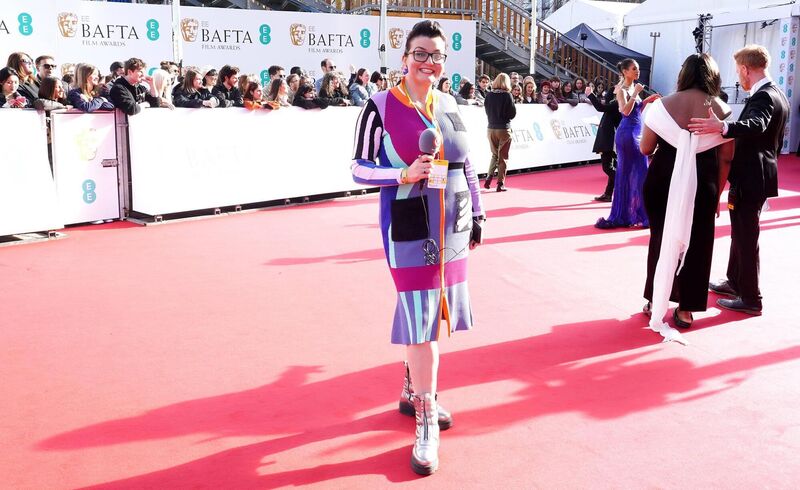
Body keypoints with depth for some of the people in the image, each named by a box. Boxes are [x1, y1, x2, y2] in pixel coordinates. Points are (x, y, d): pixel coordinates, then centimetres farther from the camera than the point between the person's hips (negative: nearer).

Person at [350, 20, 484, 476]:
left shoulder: (450, 105, 8)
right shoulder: (381, 106, -8)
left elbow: (466, 165, 15)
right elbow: (360, 168, -7)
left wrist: (477, 214, 14)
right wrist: (404, 174, -22)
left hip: (452, 226, 6)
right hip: (410, 228, -6)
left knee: (437, 313, 13)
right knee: (423, 320, -6)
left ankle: (414, 392, 34)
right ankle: (427, 425, 5)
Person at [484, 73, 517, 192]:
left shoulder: (488, 95, -1)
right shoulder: (507, 95, -12)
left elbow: (486, 111, 7)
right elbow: (513, 113, -8)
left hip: (491, 128, 4)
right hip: (504, 129, -4)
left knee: (494, 155, 18)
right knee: (502, 157, 5)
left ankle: (488, 178, 4)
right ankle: (500, 184, 6)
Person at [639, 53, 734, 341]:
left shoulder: (663, 105, -4)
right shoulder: (722, 110, -2)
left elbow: (645, 149, -2)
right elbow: (726, 159, 0)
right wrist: (717, 193, 10)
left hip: (662, 180, 0)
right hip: (702, 184, 0)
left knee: (661, 238, 16)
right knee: (696, 243, 12)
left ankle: (655, 302, 24)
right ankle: (685, 309, 18)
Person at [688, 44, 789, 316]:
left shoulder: (763, 97, -20)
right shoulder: (778, 95, 12)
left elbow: (756, 125, -42)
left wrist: (722, 127, -56)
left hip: (749, 179, -10)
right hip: (759, 175, 10)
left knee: (746, 237, -2)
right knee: (741, 232, 21)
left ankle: (750, 298, 6)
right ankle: (734, 282, 35)